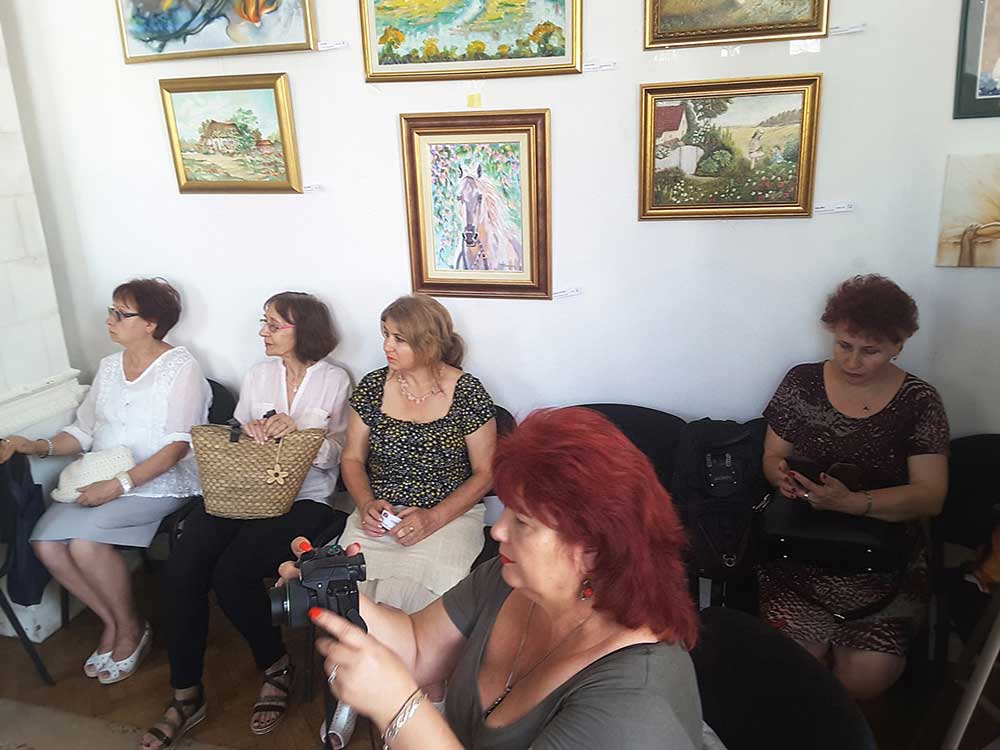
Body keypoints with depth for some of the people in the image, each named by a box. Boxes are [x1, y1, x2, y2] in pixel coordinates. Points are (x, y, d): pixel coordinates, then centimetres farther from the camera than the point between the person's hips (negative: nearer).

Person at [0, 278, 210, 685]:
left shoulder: (180, 368, -8)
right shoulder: (109, 366, 14)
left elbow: (177, 447, -15)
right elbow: (84, 431, 15)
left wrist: (118, 485, -23)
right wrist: (37, 445, -4)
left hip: (160, 484, -7)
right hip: (101, 482, 7)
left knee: (84, 541, -27)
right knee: (45, 542, -16)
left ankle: (130, 628, 0)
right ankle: (112, 621, 7)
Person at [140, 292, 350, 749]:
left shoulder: (333, 380, 3)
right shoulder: (257, 375, 15)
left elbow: (332, 454, -2)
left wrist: (297, 427, -20)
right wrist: (249, 432, -9)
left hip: (303, 498, -4)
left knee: (232, 573, -27)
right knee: (181, 568, -21)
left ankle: (275, 667, 0)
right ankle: (186, 696, -8)